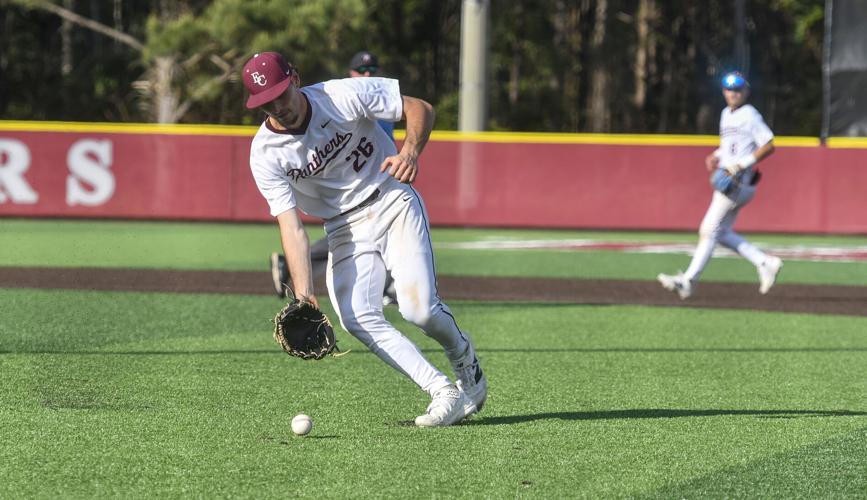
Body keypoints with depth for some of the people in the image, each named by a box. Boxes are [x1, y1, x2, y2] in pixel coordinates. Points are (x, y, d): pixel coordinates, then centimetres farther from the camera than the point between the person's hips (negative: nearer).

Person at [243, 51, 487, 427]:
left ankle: (462, 354, 14)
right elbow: (291, 226, -18)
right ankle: (443, 392, -15)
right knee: (356, 318, -20)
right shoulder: (265, 155, -12)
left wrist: (410, 151, -26)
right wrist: (303, 293, -30)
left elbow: (420, 109, -6)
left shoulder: (344, 96, -15)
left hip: (393, 202, -2)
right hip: (344, 228, 2)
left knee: (418, 308, -20)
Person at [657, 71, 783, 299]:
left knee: (710, 229, -10)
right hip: (728, 183, 10)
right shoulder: (726, 114, 18)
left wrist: (742, 164, -21)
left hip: (739, 181, -10)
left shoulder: (749, 115, -9)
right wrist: (715, 156, 11)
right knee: (721, 233, 10)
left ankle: (689, 280, -9)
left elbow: (768, 145, -15)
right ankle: (765, 262, 12)